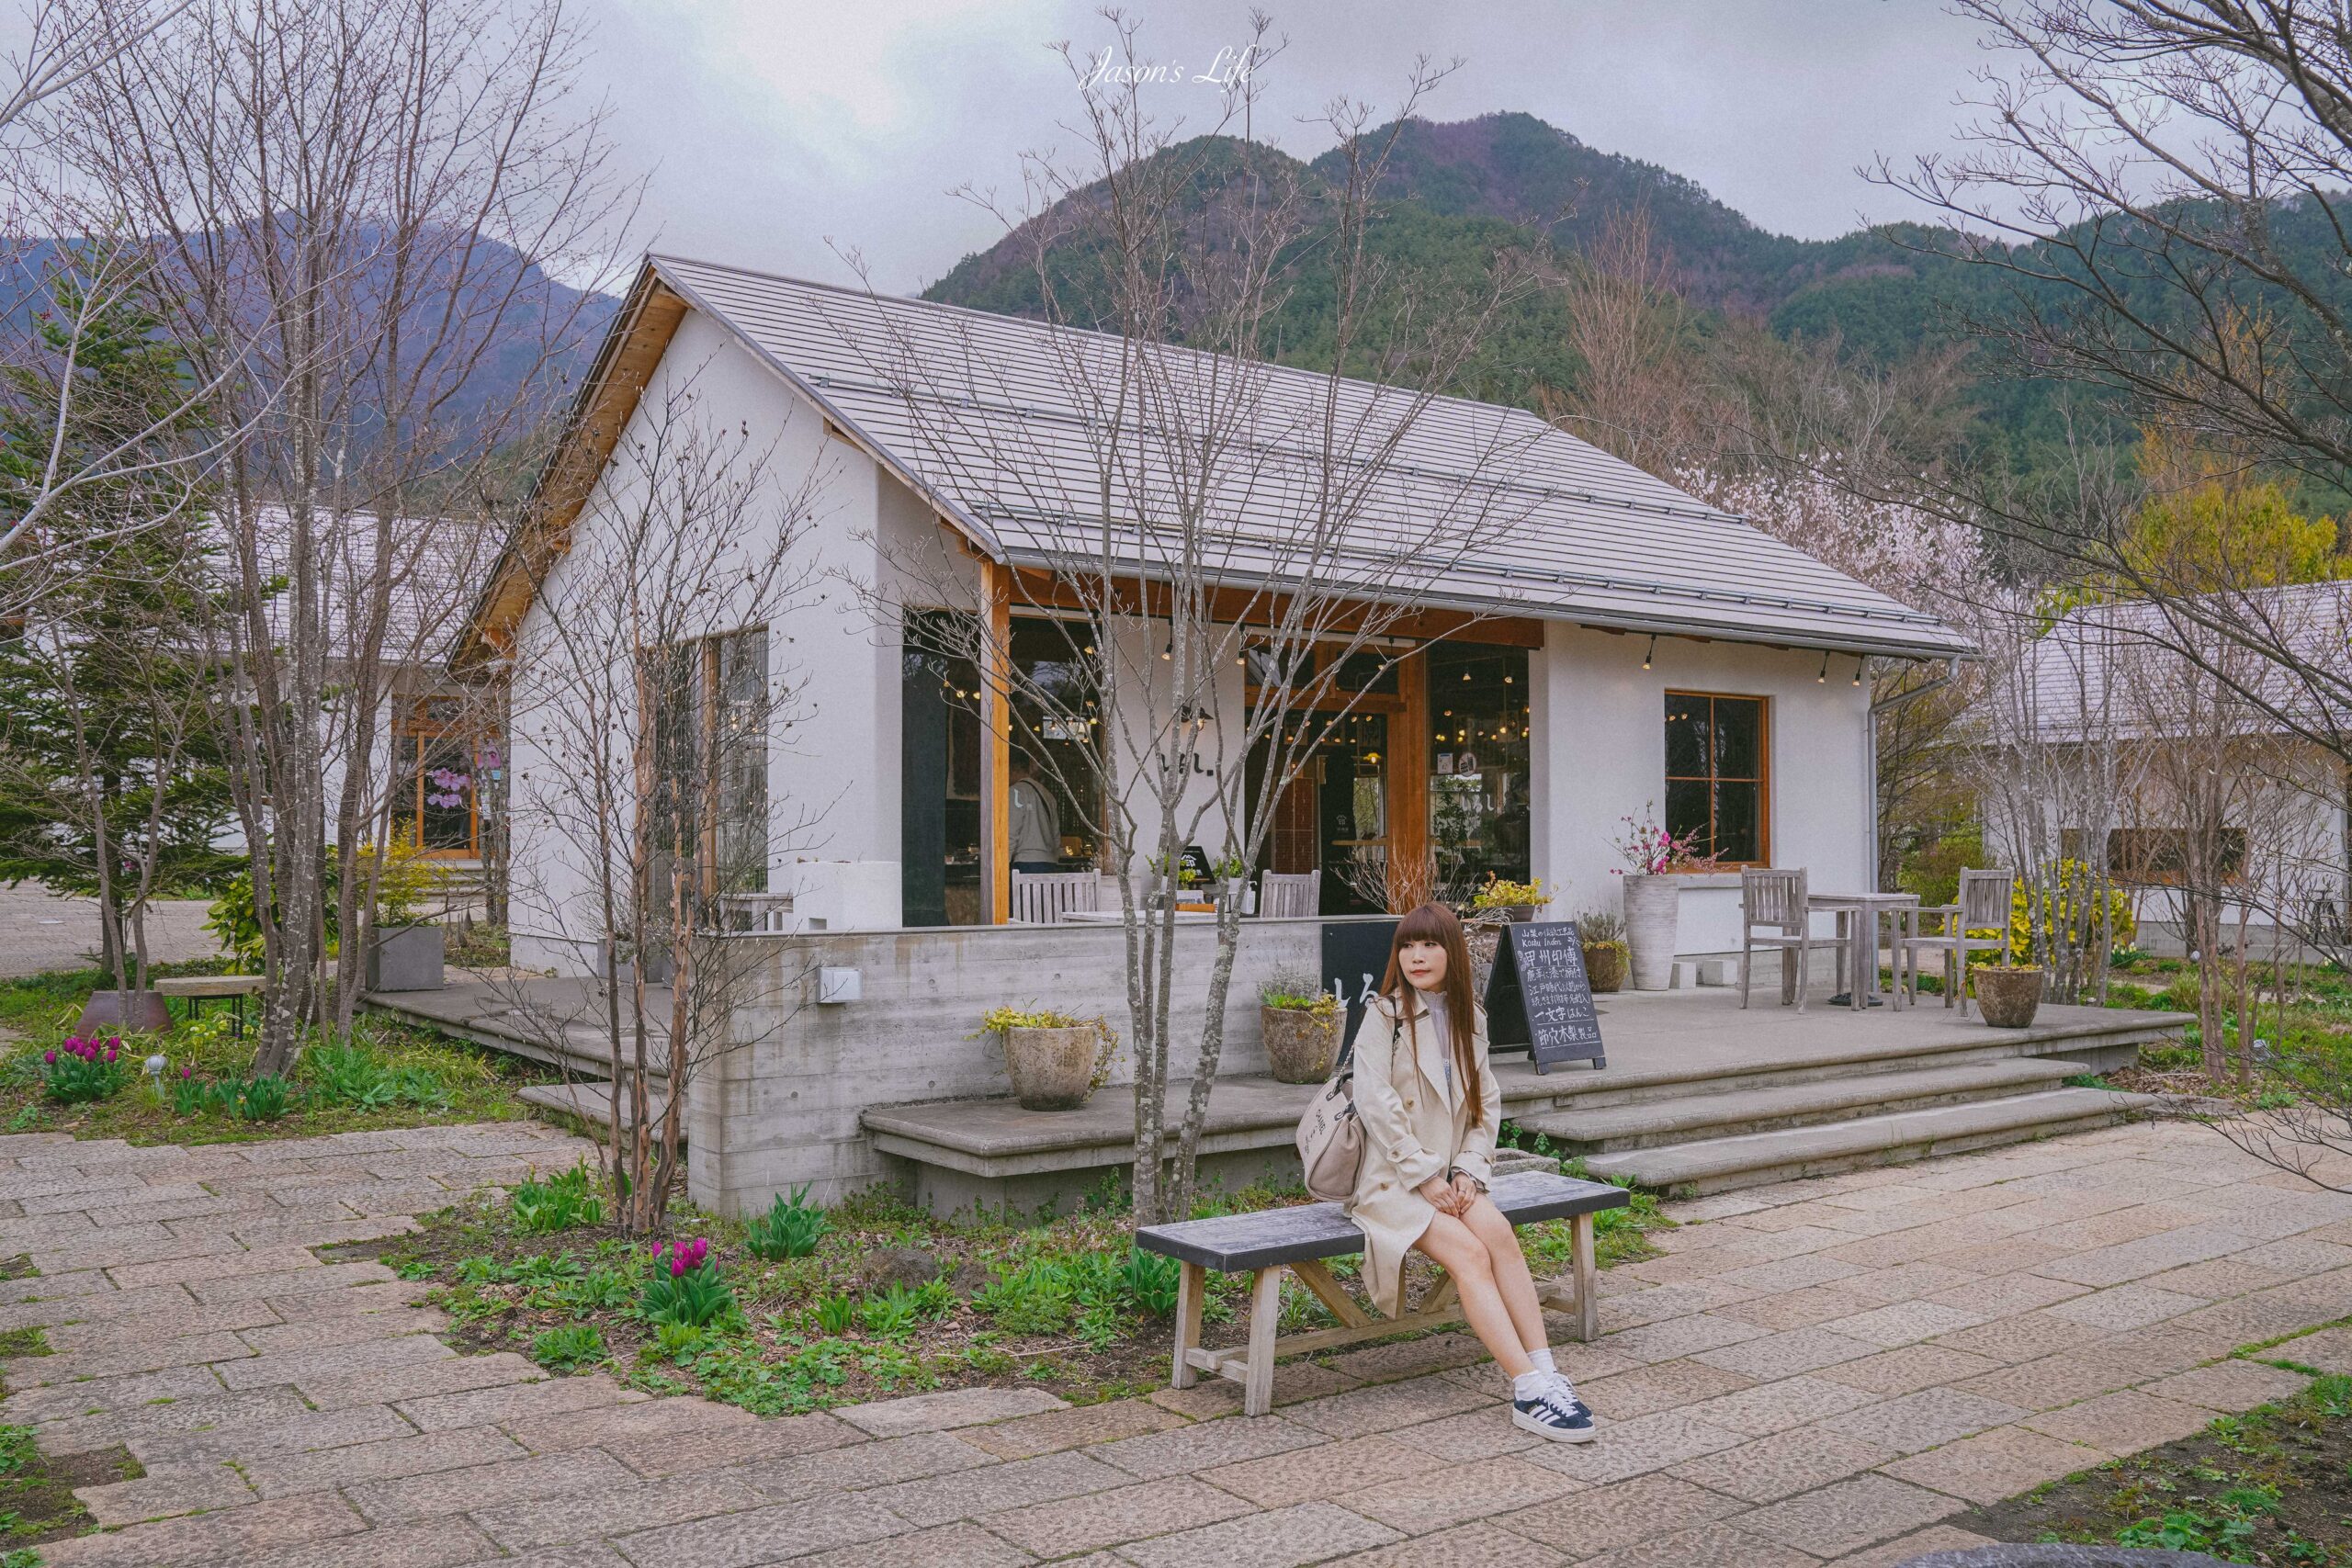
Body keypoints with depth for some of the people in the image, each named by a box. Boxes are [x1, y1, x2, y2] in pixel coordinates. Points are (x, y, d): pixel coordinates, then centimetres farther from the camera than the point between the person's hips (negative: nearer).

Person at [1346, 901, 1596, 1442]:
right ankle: (1529, 1391, -29)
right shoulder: (1383, 1016, -6)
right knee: (1469, 1253, -26)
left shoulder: (1468, 1017, 11)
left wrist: (1467, 1169, -3)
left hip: (1448, 1176, 5)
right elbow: (1376, 1105, -13)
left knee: (1499, 1232, -24)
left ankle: (1544, 1372, -27)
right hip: (1390, 1179, -5)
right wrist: (1425, 1177, -15)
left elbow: (1486, 1103, 13)